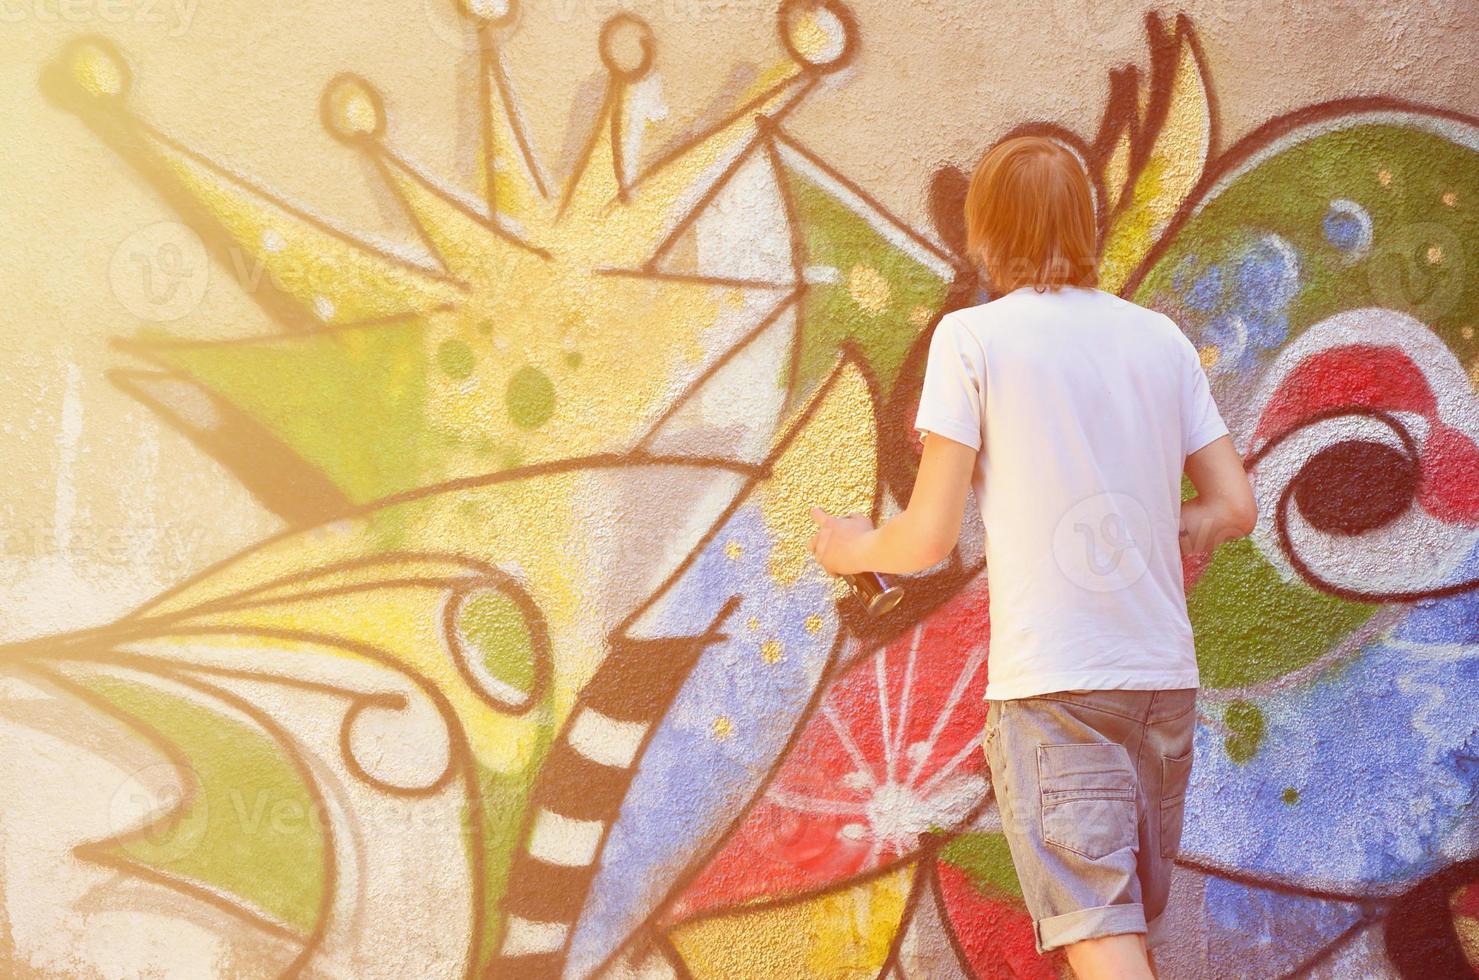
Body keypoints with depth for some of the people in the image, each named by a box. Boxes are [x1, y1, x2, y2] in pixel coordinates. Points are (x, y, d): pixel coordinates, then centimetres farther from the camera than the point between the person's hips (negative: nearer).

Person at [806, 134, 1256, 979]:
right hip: (1166, 676, 5)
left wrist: (854, 547, 14)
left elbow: (930, 535, -7)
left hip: (1052, 682, -5)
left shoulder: (972, 337, -4)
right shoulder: (1163, 339, 9)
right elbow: (1236, 507, 10)